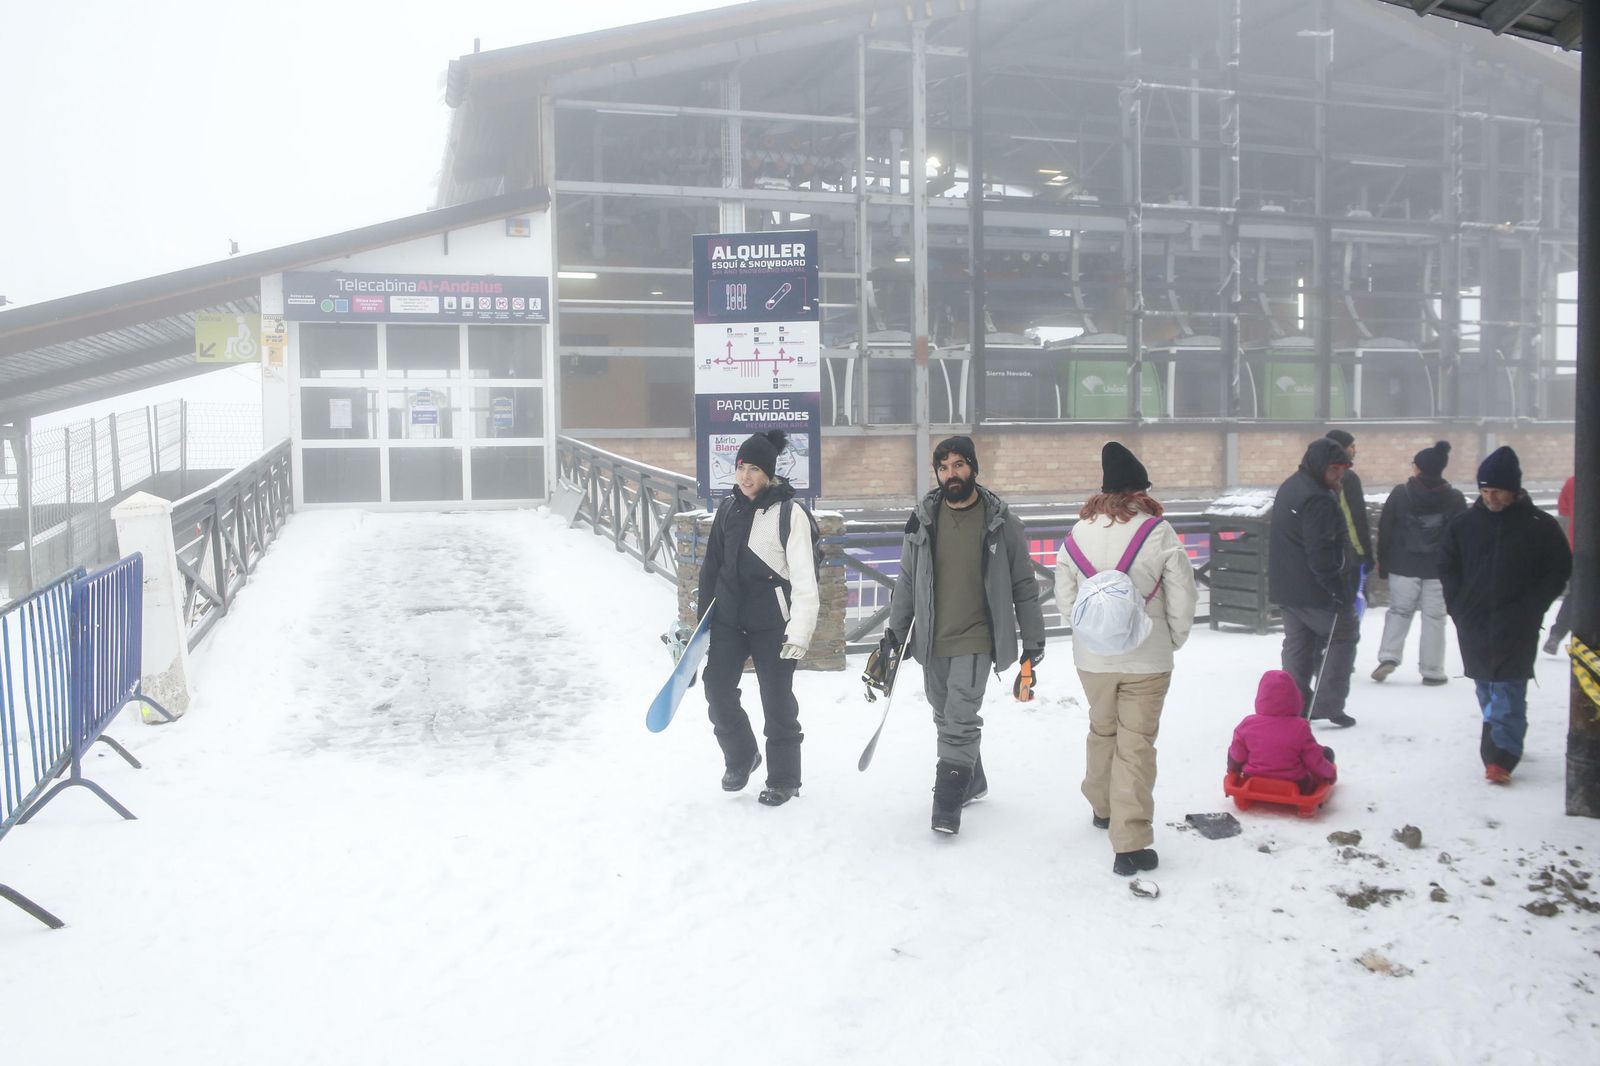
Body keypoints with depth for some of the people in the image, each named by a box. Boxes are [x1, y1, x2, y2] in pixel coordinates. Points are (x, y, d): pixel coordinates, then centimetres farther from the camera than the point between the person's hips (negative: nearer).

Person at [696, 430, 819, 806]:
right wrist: (703, 614, 15)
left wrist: (799, 633, -20)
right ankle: (740, 758, 31)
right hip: (728, 618, 5)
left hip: (772, 623, -5)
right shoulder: (728, 508, 6)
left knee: (777, 702, 4)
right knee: (718, 689, 7)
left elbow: (804, 579, -15)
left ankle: (784, 780, 20)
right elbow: (713, 564, 14)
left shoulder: (789, 514, -12)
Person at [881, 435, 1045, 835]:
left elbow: (1023, 585, 2)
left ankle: (947, 804, -3)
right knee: (946, 719, 15)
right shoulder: (922, 520, 3)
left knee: (961, 721, -11)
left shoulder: (1001, 522, -5)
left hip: (975, 640, -4)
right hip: (932, 641, 4)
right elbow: (906, 582, 11)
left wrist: (1033, 640, 2)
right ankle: (973, 781, 36)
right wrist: (894, 631, 8)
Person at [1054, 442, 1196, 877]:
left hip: (1092, 657, 3)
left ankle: (1103, 806, 43)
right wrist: (1173, 640, 7)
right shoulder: (1159, 533, -13)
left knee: (1102, 730, 24)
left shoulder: (1079, 532, -4)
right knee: (1136, 744, 1)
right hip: (1147, 658, -3)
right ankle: (1130, 844, 0)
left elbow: (1065, 595, 3)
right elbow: (1182, 597, -9)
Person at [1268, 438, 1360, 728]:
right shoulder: (1318, 500, -22)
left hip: (1286, 587, 9)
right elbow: (1321, 553, -26)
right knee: (1343, 637, 7)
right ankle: (1328, 705, 4)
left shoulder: (1289, 487, 11)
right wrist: (1339, 589, -20)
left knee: (1297, 644, 15)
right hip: (1314, 590, -9)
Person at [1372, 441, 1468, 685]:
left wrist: (1382, 562, 8)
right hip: (1439, 569, 0)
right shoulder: (1455, 498, -2)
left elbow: (1385, 529, -2)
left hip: (1403, 566, 0)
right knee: (1434, 617, 6)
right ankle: (1432, 671, 9)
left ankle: (1388, 657, -3)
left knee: (1399, 611, 13)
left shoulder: (1400, 493, -5)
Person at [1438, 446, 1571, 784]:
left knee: (1508, 691, -9)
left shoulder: (1540, 525, -4)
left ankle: (1501, 756, -12)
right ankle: (1502, 744, 28)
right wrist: (1458, 605, 6)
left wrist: (1531, 608, -6)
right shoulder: (1465, 523, 4)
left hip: (1517, 627, -4)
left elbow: (1559, 570, 1)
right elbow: (1447, 565, 14)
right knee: (1487, 689, 12)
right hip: (1474, 624, 4)